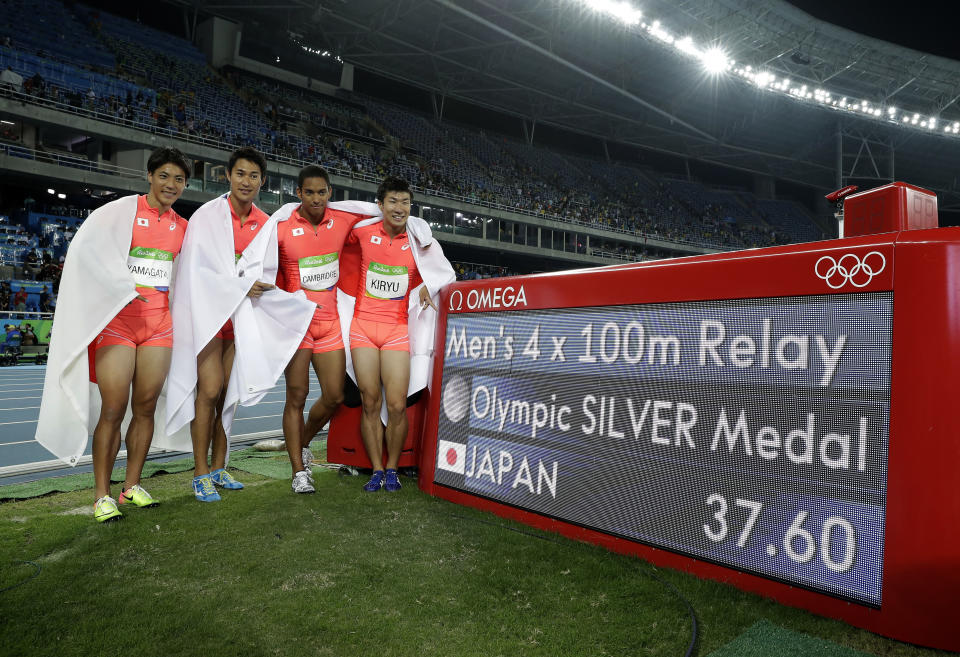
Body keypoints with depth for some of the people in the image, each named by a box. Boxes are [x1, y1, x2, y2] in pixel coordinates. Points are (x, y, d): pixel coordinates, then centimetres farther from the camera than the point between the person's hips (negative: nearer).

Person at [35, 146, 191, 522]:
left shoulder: (182, 227, 13)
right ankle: (102, 495, 6)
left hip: (159, 323, 4)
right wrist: (122, 288, -18)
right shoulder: (121, 211, -1)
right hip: (118, 319, -4)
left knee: (146, 407, 6)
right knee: (113, 410, -5)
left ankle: (131, 486, 17)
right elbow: (85, 249, -10)